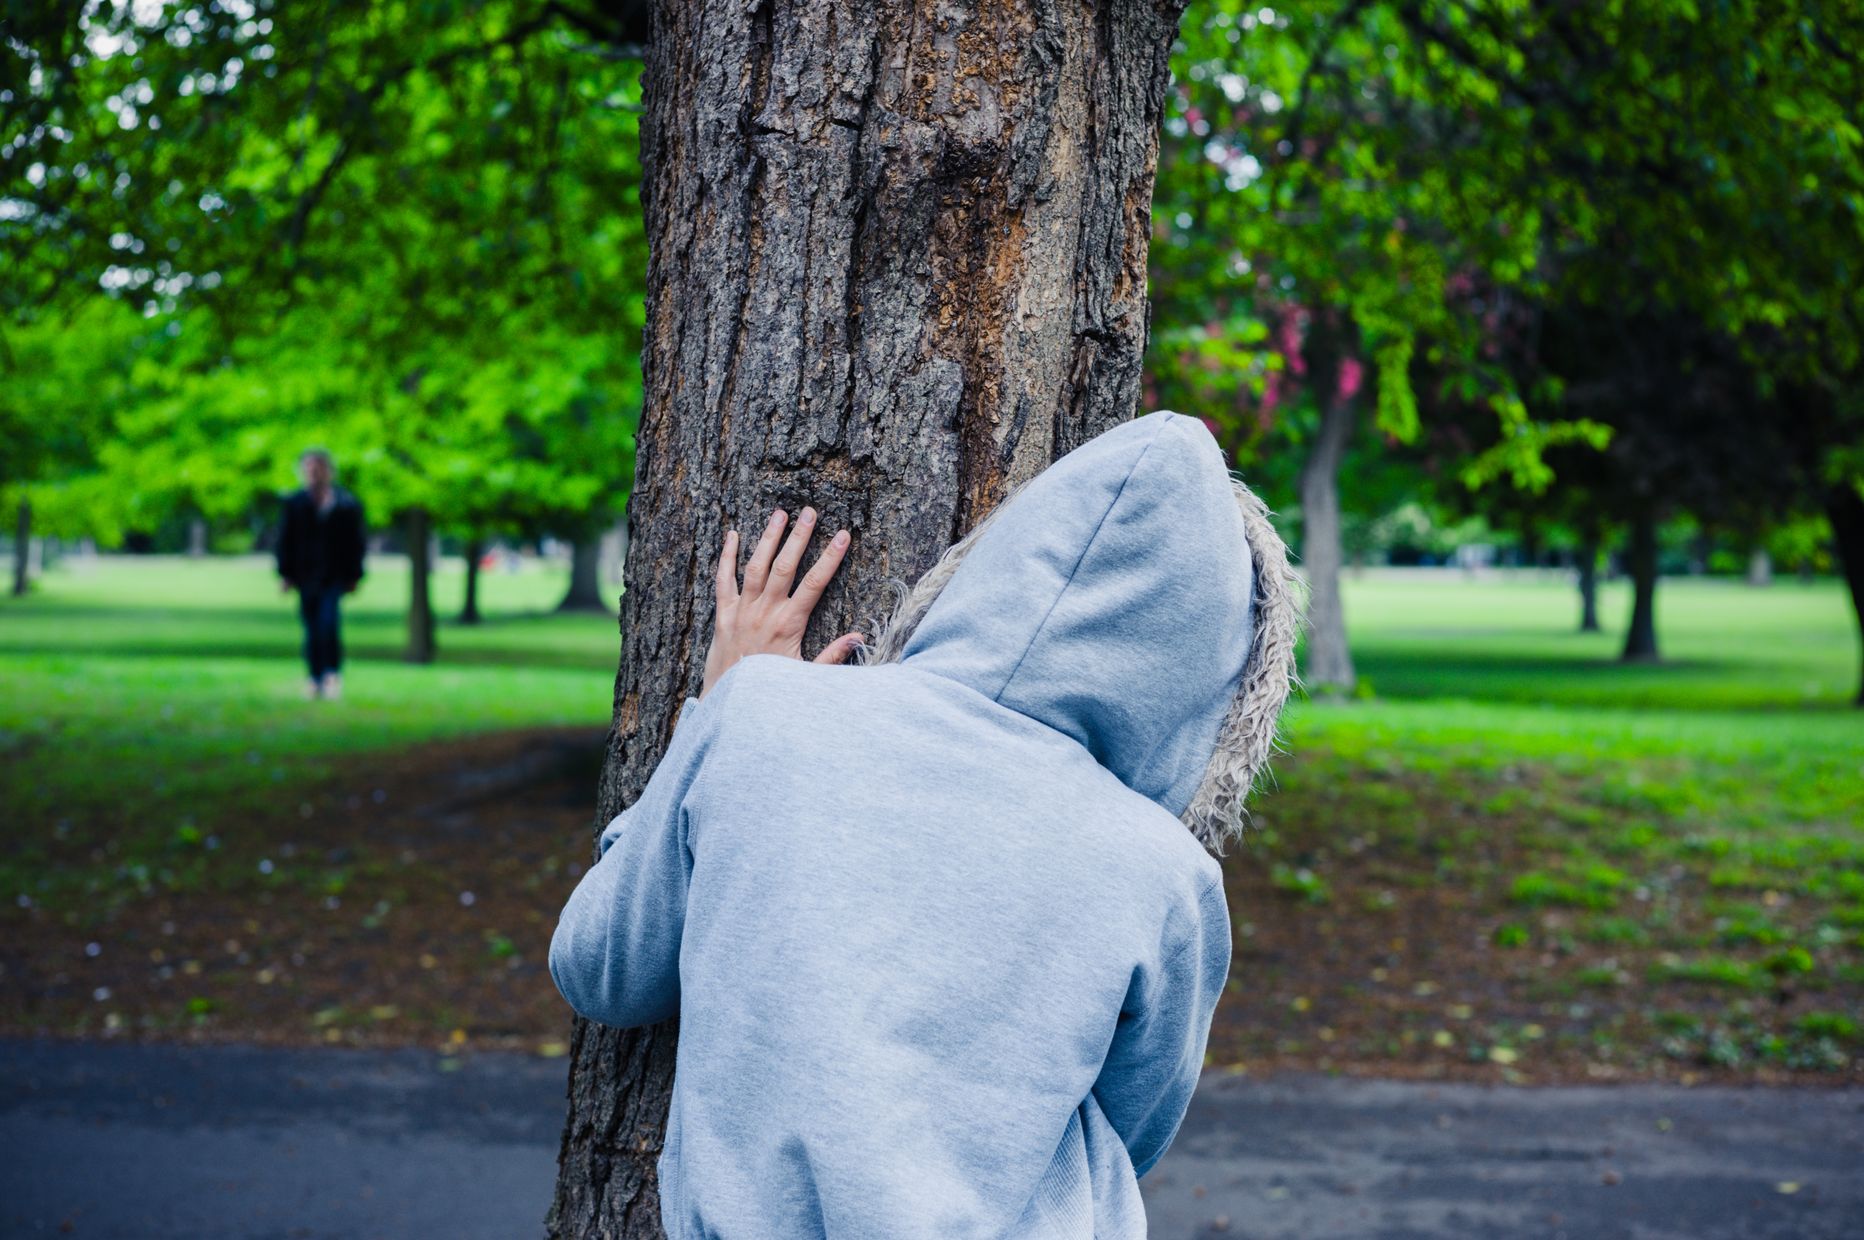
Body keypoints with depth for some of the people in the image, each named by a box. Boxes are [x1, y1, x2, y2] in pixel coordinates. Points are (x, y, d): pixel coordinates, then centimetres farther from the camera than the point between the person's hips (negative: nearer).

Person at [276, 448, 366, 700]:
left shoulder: (346, 504, 2)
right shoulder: (294, 503, 6)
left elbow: (355, 543, 5)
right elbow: (285, 540, 7)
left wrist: (354, 575, 2)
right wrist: (285, 574, 2)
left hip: (334, 575, -2)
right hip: (306, 574, 2)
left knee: (329, 621, -17)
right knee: (311, 628, 4)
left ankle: (333, 672, -6)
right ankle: (316, 678, 12)